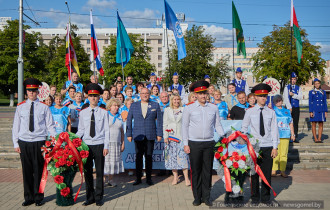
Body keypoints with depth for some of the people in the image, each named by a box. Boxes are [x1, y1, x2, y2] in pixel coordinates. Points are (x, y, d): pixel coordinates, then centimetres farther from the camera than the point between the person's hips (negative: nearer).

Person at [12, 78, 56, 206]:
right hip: (24, 142, 2)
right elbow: (16, 126, 10)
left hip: (39, 142, -2)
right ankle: (28, 197, 19)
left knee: (38, 170, 4)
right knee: (26, 171, 7)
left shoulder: (44, 107, 3)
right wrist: (16, 143, 4)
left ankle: (38, 197, 17)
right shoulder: (20, 107, 8)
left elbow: (50, 126, 4)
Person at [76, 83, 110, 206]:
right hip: (86, 144, 2)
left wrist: (106, 146, -5)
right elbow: (81, 130, 12)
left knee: (99, 172, 4)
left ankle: (99, 197, 16)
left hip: (99, 145, -2)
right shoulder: (83, 113, 8)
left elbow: (106, 130, 1)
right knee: (87, 172, 6)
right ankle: (90, 197, 18)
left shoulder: (104, 112, 2)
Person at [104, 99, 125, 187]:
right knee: (106, 160, -5)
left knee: (114, 160, 3)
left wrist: (123, 143, 12)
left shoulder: (119, 117, 15)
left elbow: (122, 131, 17)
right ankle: (106, 178, 4)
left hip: (116, 143, 4)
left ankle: (111, 178, 9)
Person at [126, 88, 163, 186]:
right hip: (138, 136, 1)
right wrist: (129, 134, 4)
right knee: (138, 157, 3)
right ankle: (138, 178, 13)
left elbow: (159, 120, 7)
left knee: (149, 157, 4)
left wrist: (159, 134, 1)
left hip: (150, 136, 0)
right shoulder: (134, 105, 8)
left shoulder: (155, 105, 7)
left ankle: (149, 178, 14)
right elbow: (129, 120, 9)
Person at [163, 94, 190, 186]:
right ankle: (175, 176, 12)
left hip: (181, 136, -1)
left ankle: (186, 177, -4)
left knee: (183, 156, -8)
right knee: (172, 156, 2)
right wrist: (165, 136, -1)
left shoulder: (183, 110, 6)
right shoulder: (167, 110, 8)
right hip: (171, 135, 1)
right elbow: (165, 124, 7)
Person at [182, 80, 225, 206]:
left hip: (209, 143, 2)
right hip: (194, 143, -2)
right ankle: (197, 197, 14)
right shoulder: (189, 109, 2)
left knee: (207, 171, 6)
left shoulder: (214, 108, 9)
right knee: (196, 171, 3)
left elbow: (217, 125, 14)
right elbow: (185, 126, 4)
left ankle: (206, 197, 17)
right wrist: (185, 144, -2)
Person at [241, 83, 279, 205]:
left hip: (268, 147, 1)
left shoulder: (271, 112, 5)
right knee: (254, 173, 5)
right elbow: (244, 128, 7)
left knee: (267, 173, 6)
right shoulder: (249, 112, 3)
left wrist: (275, 147, 0)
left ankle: (266, 197, 20)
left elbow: (274, 130, 4)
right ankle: (255, 197, 18)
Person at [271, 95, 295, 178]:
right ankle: (273, 170, 2)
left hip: (285, 135, 3)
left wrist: (292, 134, 13)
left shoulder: (287, 111, 14)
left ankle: (282, 170, 7)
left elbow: (290, 123, 16)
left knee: (284, 153, 1)